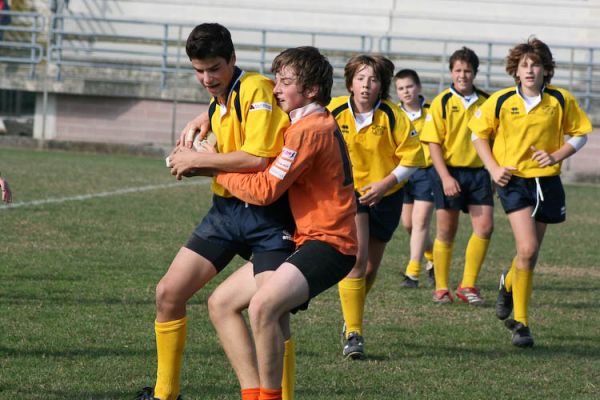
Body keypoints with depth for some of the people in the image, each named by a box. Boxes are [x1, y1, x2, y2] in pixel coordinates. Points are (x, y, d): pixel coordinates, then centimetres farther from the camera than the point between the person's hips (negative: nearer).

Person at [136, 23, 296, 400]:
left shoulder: (257, 89, -14)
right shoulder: (217, 105, 15)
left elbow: (256, 158, -25)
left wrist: (197, 160, -14)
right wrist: (193, 166, 3)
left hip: (268, 215, -8)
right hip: (226, 209, 8)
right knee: (169, 292, 3)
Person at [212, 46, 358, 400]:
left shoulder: (309, 130, -16)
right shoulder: (319, 122, 16)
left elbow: (265, 189, -18)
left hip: (327, 242, -11)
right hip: (304, 238, 11)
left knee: (263, 307, -33)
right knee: (221, 302, 8)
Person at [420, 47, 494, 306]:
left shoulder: (486, 102, 6)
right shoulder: (442, 102, -3)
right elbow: (433, 143, -7)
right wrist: (445, 177, -15)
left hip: (478, 171, 3)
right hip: (449, 170, -3)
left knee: (485, 227, -7)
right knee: (446, 231, 3)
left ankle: (468, 286, 4)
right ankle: (441, 289, 13)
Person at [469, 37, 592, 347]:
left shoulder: (561, 100, -4)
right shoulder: (501, 101, -6)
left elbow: (580, 133, 8)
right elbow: (478, 132, 7)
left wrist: (556, 156, -8)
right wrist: (493, 167, -5)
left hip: (547, 181, 2)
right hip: (513, 180, -2)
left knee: (530, 254, 12)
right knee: (527, 250, -17)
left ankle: (508, 284, 49)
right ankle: (521, 323, -8)